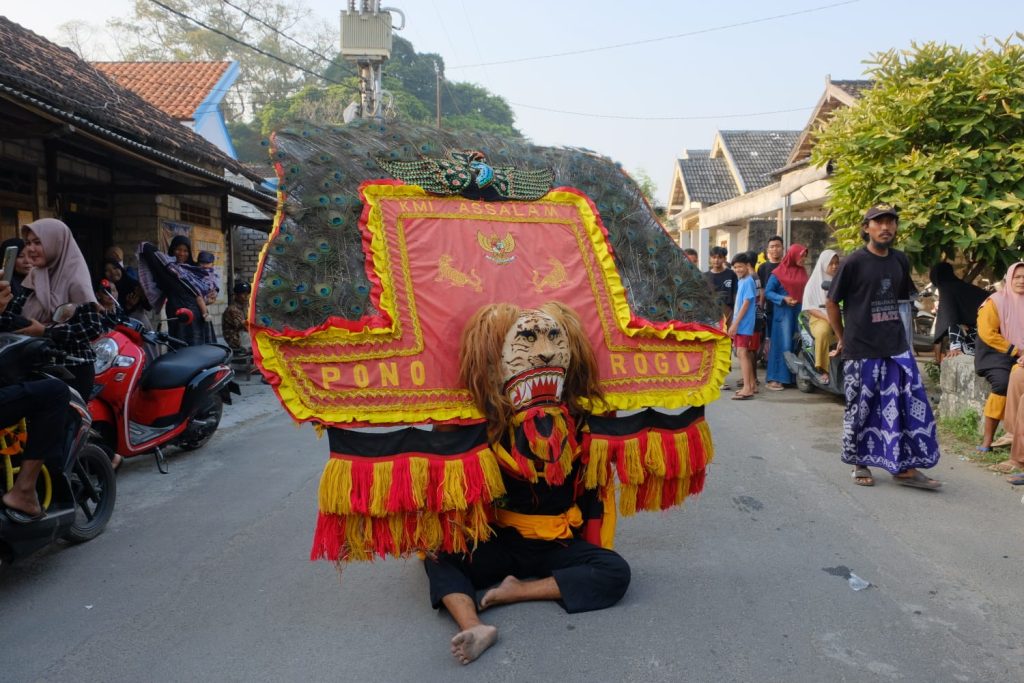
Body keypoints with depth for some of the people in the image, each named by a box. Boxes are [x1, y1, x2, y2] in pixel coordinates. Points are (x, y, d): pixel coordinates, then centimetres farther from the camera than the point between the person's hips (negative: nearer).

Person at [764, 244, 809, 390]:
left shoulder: (803, 272, 12)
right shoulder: (778, 273, -4)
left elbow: (805, 290, 19)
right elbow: (768, 292, -6)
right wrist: (783, 299, -17)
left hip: (799, 312, 6)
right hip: (783, 312, -6)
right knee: (783, 345, -8)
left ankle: (795, 377, 13)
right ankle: (774, 378, -4)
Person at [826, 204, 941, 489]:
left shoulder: (900, 261, 7)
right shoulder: (854, 262, -9)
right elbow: (832, 302, -3)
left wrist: (892, 329, 15)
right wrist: (842, 337, 1)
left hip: (897, 348, 5)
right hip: (861, 351, -5)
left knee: (912, 406, 2)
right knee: (860, 410, 5)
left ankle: (906, 467, 11)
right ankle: (860, 464, 23)